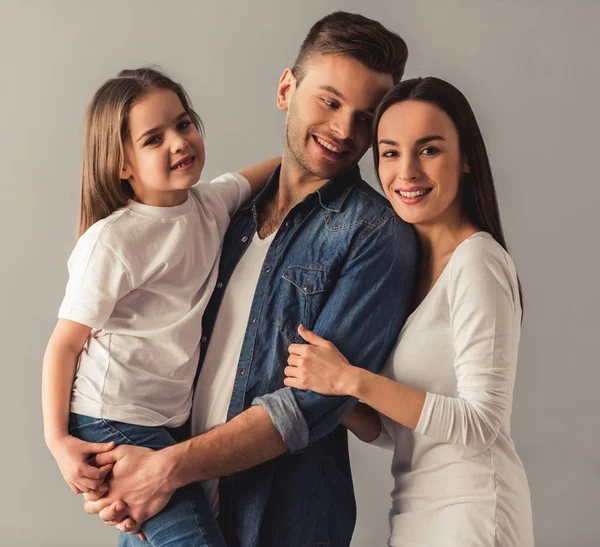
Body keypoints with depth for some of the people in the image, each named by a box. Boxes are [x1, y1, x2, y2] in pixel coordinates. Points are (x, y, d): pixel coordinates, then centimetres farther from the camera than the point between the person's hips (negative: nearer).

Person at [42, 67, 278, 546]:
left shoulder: (211, 204, 0)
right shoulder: (110, 242, -18)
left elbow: (269, 170, 17)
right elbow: (65, 343, -12)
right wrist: (57, 439, -13)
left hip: (173, 419, 7)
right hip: (113, 426, -7)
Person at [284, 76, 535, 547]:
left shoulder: (477, 261, -16)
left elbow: (481, 423, -21)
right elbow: (382, 427, 8)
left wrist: (352, 381, -22)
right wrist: (324, 387, -10)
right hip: (415, 509, 8)